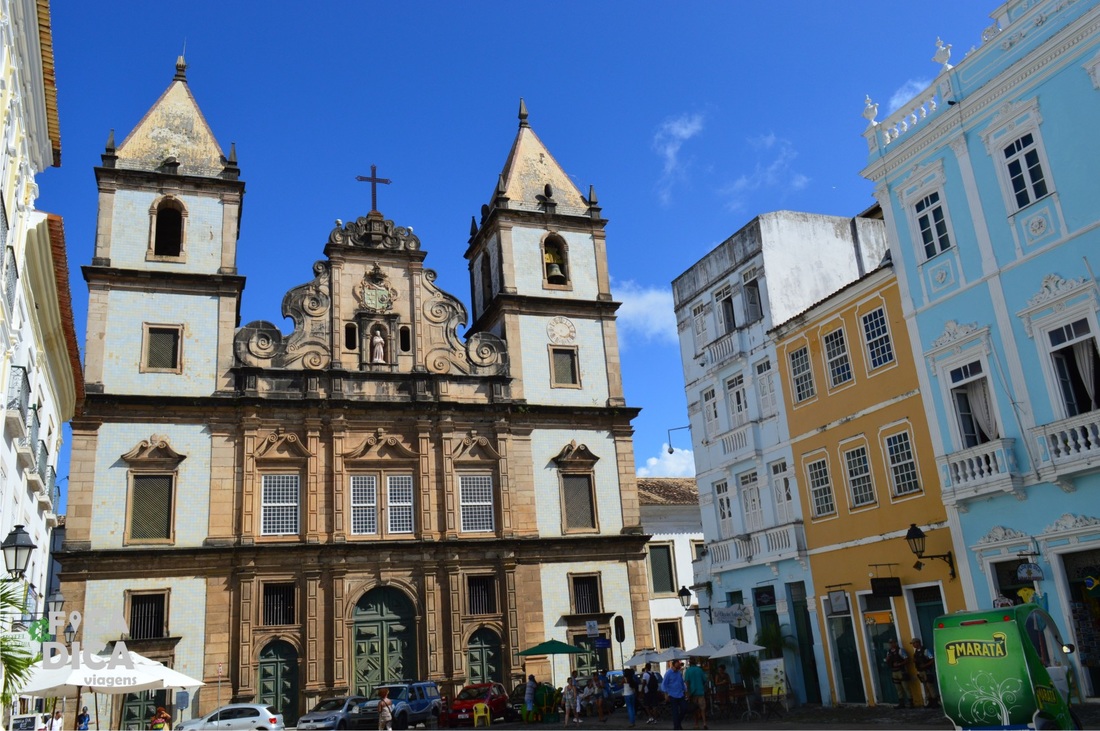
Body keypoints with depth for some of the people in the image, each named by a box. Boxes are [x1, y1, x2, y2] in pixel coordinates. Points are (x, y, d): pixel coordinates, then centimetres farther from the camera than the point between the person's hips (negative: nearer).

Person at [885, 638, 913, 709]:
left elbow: (907, 660, -11)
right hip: (894, 672, 6)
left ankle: (910, 703, -2)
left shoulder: (900, 650, -7)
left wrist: (899, 664, -19)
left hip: (901, 671, -6)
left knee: (906, 688, -6)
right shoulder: (888, 652, 11)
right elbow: (887, 662, 13)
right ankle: (901, 704, 15)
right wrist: (887, 659, -8)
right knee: (899, 689, 10)